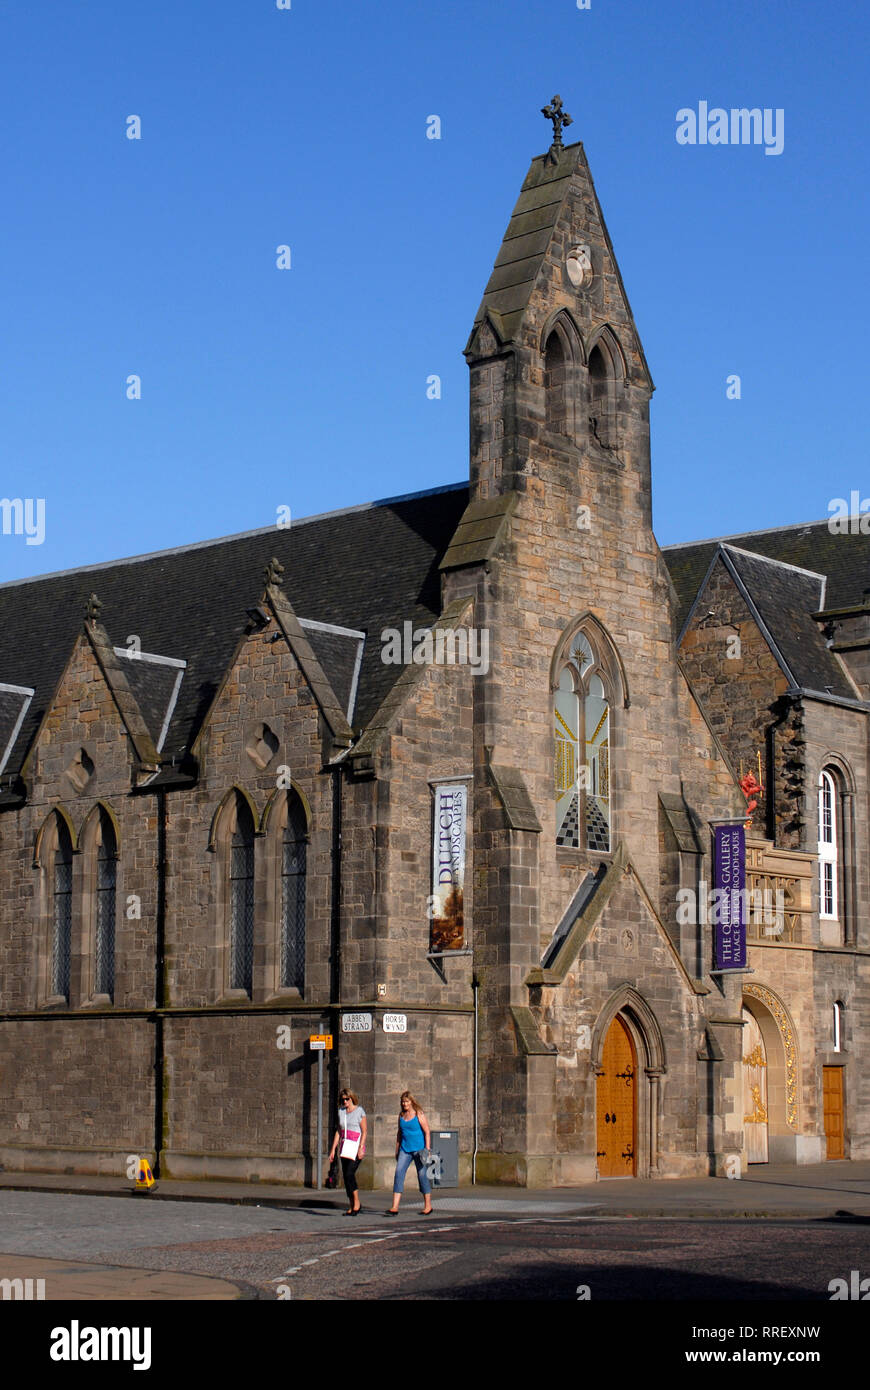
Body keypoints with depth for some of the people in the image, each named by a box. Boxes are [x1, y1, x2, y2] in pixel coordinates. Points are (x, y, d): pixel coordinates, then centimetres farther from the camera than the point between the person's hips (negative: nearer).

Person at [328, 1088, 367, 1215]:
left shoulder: (359, 1111, -3)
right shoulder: (341, 1111, 13)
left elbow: (364, 1131, -6)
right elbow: (338, 1132, 16)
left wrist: (361, 1148, -16)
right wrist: (333, 1149, 11)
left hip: (356, 1147, -6)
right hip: (345, 1149, 6)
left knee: (349, 1173, -19)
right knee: (345, 1176, 2)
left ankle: (357, 1203, -9)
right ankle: (352, 1207, 9)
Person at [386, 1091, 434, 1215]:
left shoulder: (419, 1115, -7)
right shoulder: (401, 1115, 9)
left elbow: (427, 1132, -7)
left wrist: (427, 1149, -14)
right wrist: (397, 1150, 18)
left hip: (418, 1148, -5)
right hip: (405, 1149, 5)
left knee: (422, 1175, 2)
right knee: (399, 1173, -9)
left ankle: (428, 1206, 17)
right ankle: (395, 1207, -14)